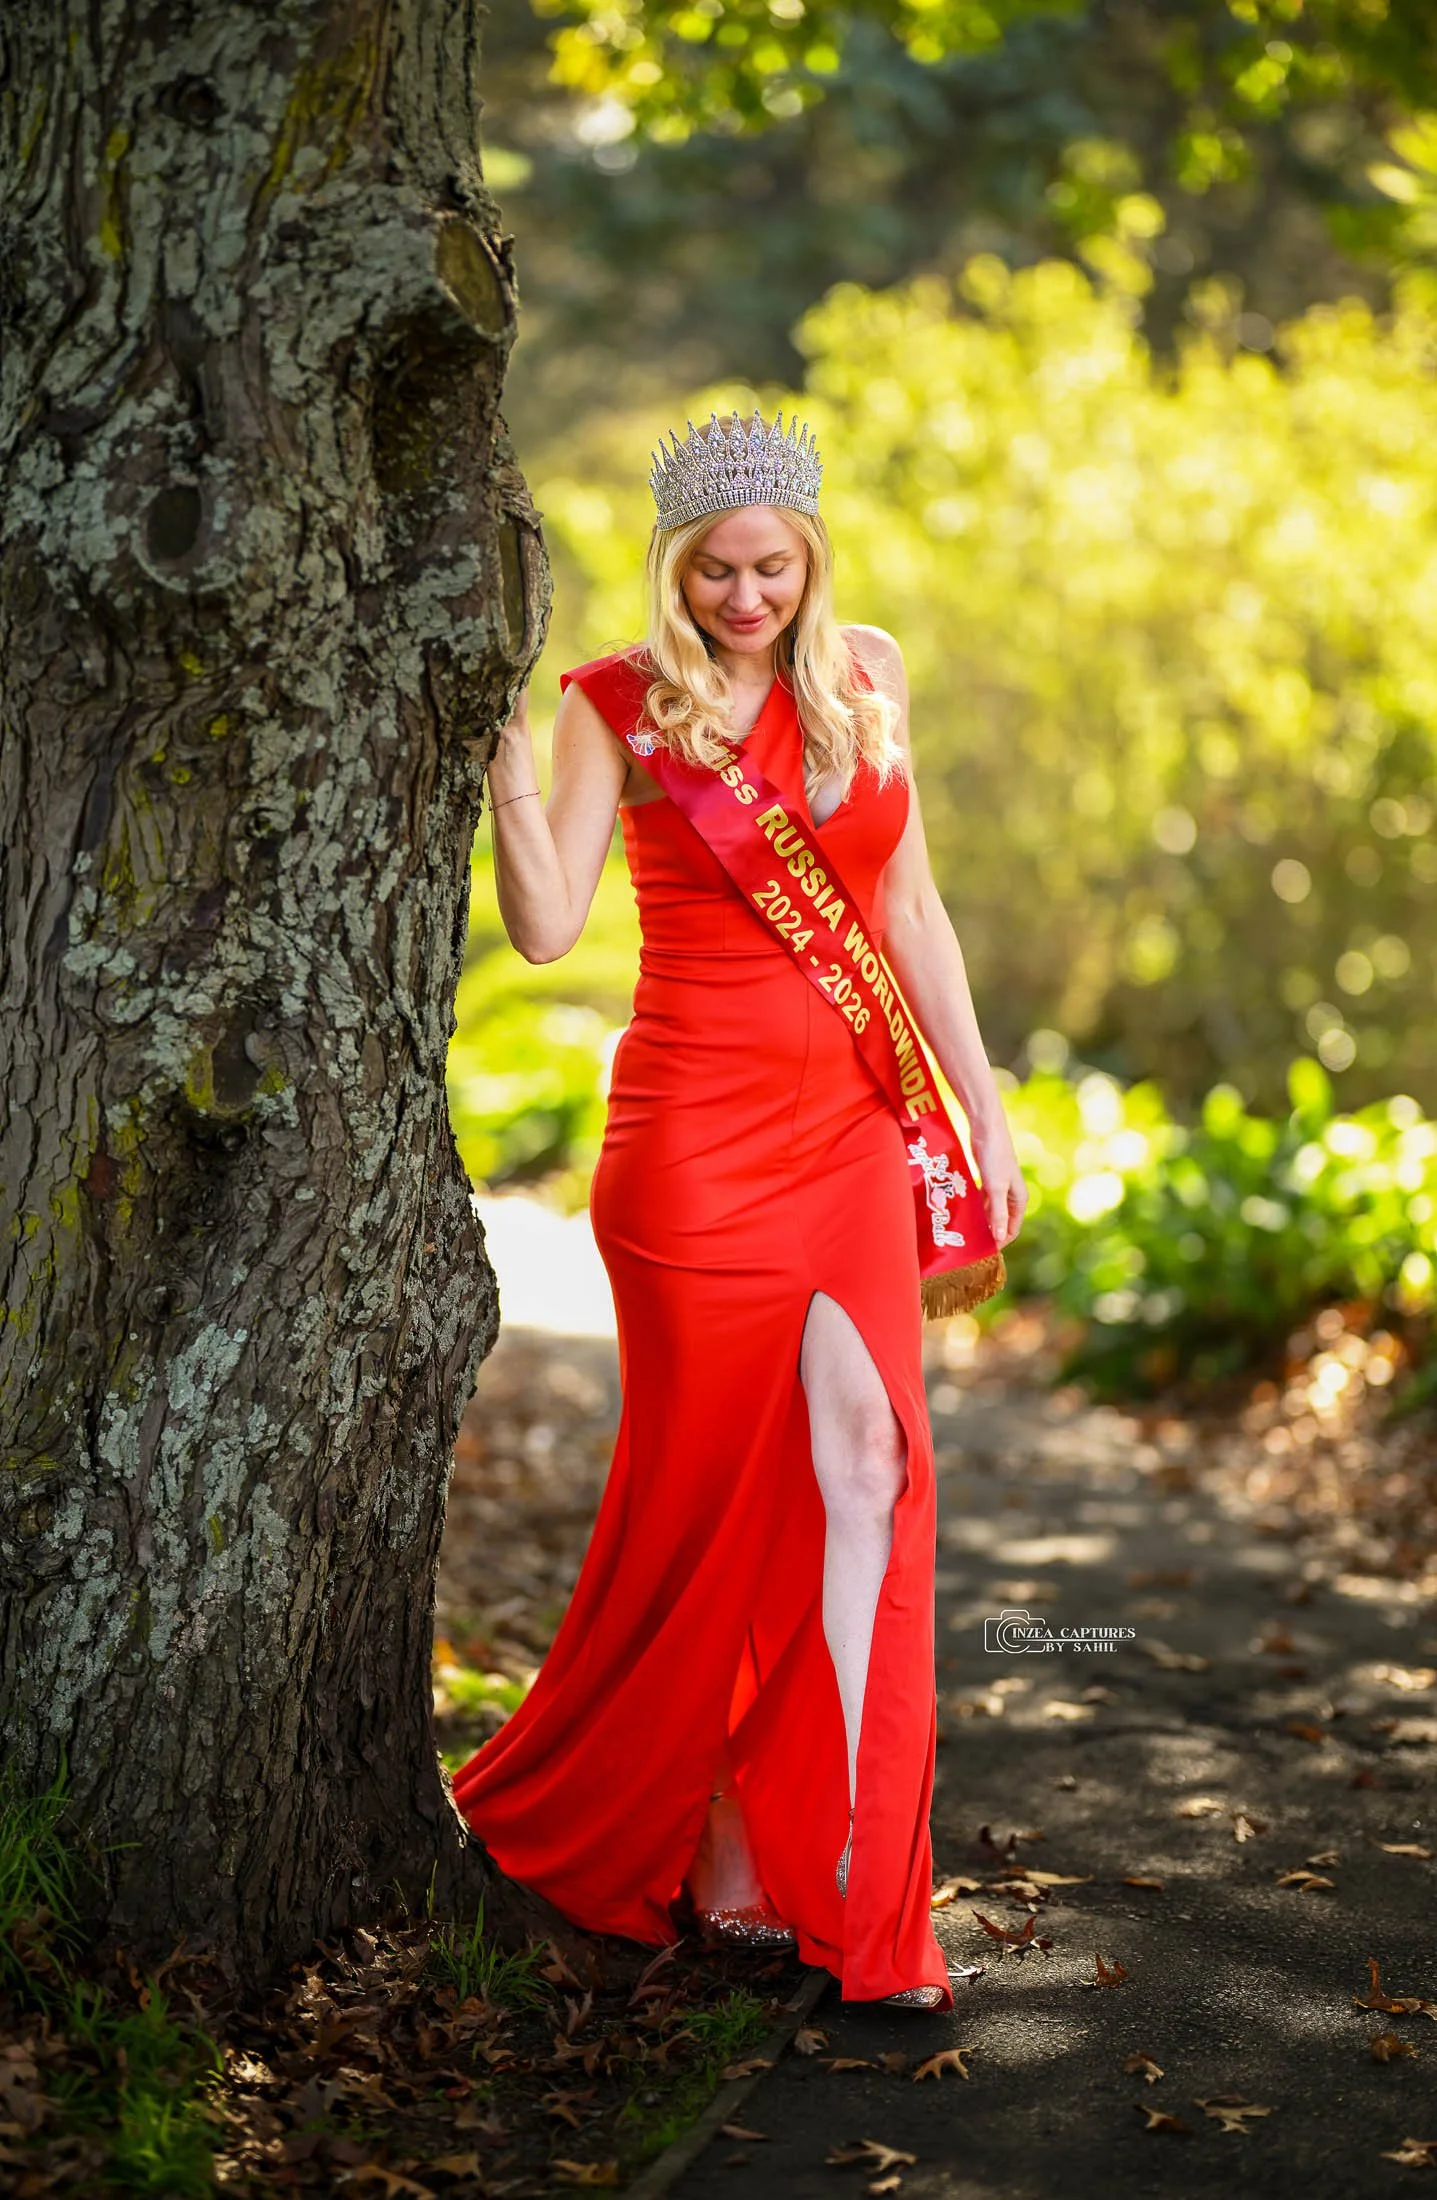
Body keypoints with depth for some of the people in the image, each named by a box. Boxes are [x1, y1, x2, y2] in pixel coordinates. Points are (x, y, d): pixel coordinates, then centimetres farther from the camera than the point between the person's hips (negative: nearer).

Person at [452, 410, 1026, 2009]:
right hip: (697, 1138, -4)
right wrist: (502, 738, -20)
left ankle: (844, 1876, 2)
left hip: (853, 1136, 4)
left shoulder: (864, 679, 10)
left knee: (865, 1468, -5)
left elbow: (908, 912, 14)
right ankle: (713, 1843, 21)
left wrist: (982, 1111, 12)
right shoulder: (620, 706, -1)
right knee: (712, 1486, 3)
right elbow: (544, 927, -12)